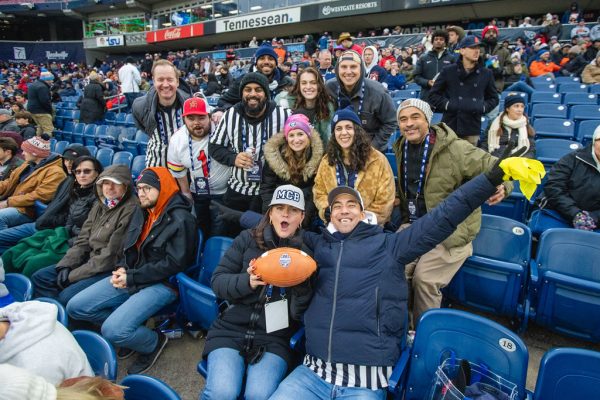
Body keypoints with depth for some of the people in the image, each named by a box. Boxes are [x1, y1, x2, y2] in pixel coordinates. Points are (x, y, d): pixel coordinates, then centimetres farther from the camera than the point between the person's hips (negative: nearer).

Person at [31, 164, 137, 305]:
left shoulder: (130, 209, -17)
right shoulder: (100, 205, 10)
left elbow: (112, 254, -19)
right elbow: (83, 240, 11)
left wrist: (73, 275, -13)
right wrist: (66, 265, -5)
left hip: (111, 268, -9)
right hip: (90, 260, 9)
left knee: (67, 296, -24)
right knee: (39, 278, 5)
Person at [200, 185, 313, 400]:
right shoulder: (248, 239, 3)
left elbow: (301, 314, 0)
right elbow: (217, 281, 1)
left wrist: (301, 285, -19)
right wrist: (248, 282, -17)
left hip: (274, 340, 0)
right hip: (230, 331, 0)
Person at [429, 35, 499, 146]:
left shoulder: (486, 74, 8)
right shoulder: (448, 71, 2)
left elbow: (494, 98, 18)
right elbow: (433, 95, 4)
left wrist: (483, 107, -1)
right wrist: (448, 104, -10)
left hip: (472, 130, 2)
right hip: (450, 127, -2)